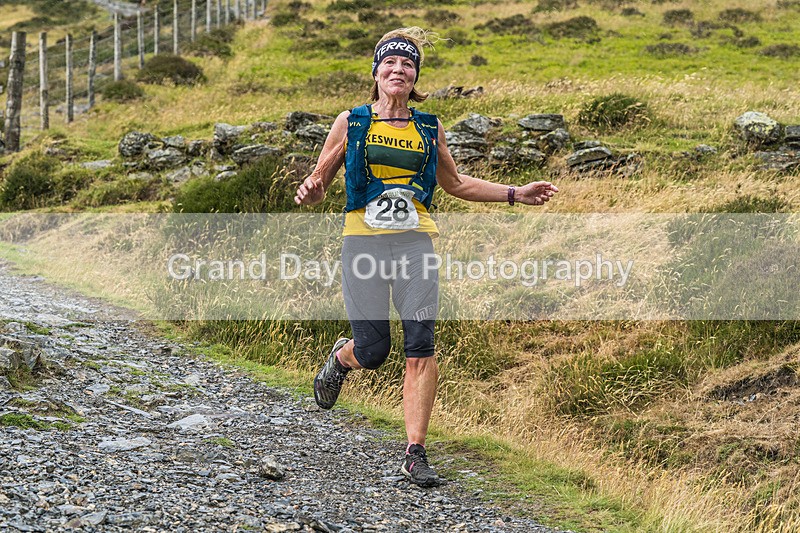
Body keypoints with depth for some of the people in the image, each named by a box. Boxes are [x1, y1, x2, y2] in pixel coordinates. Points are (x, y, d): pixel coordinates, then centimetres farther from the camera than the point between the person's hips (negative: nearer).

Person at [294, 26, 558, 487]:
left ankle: (416, 454, -7)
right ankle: (340, 359, 34)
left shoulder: (429, 129, 13)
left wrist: (514, 194, 18)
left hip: (415, 241, 2)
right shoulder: (351, 123, 7)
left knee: (421, 348, -12)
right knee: (372, 352, -5)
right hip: (364, 239, -1)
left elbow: (455, 183, 26)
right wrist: (310, 192, -14)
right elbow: (319, 182, 11)